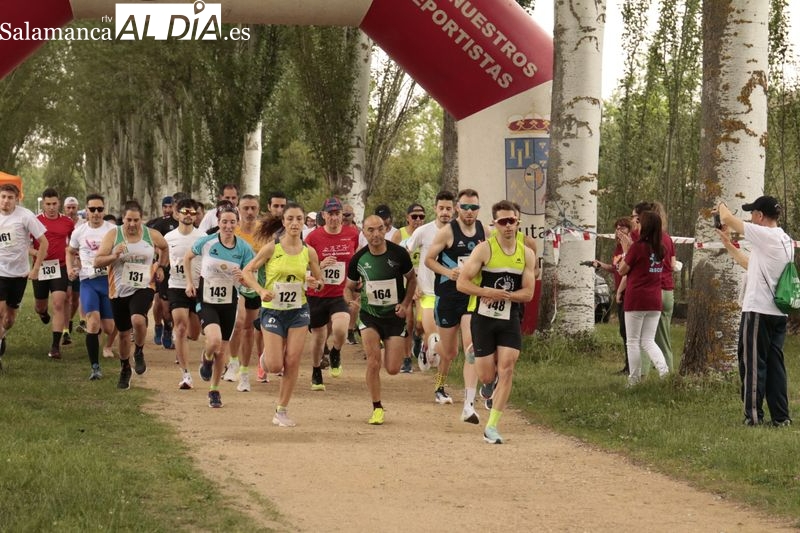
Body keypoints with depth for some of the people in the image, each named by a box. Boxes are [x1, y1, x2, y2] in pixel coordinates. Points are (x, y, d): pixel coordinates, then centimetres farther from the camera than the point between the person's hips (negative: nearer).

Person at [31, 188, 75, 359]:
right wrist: (35, 252, -17)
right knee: (40, 305, 15)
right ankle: (42, 312, 55)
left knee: (59, 304, -13)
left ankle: (56, 345, -11)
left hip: (60, 268, -1)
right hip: (40, 267, 1)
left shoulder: (67, 222, 1)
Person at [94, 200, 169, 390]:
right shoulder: (113, 235, -5)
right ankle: (125, 369, 35)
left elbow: (165, 247, 22)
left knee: (138, 319, -30)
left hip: (143, 288, -1)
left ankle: (139, 353, -1)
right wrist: (114, 256, -25)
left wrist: (161, 267, 13)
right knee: (123, 332, 12)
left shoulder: (152, 235, -1)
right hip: (119, 290, 1)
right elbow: (97, 262, -9)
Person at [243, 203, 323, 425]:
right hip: (273, 310, -2)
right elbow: (248, 271, -4)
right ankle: (267, 356, 33)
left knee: (292, 362, -4)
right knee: (275, 366, -6)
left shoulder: (309, 252, -1)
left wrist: (315, 284, -14)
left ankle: (281, 411, 9)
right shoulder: (272, 248, -9)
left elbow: (320, 282, 10)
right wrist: (261, 290, -19)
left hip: (298, 311, 2)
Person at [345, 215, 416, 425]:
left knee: (392, 369, -2)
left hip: (395, 315, 0)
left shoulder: (399, 254, -11)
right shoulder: (358, 259, -8)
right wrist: (351, 302, -15)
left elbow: (411, 279, 6)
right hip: (369, 315, 0)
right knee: (373, 362, -15)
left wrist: (406, 304, -7)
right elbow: (349, 287, 7)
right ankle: (377, 408, 3)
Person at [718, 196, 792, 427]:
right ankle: (781, 416, 10)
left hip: (758, 312, -8)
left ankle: (754, 415, -2)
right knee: (775, 364, 10)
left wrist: (722, 207, 14)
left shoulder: (765, 235, -13)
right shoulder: (786, 240, 14)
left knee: (753, 364, -2)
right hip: (779, 313, 8)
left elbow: (728, 219, -9)